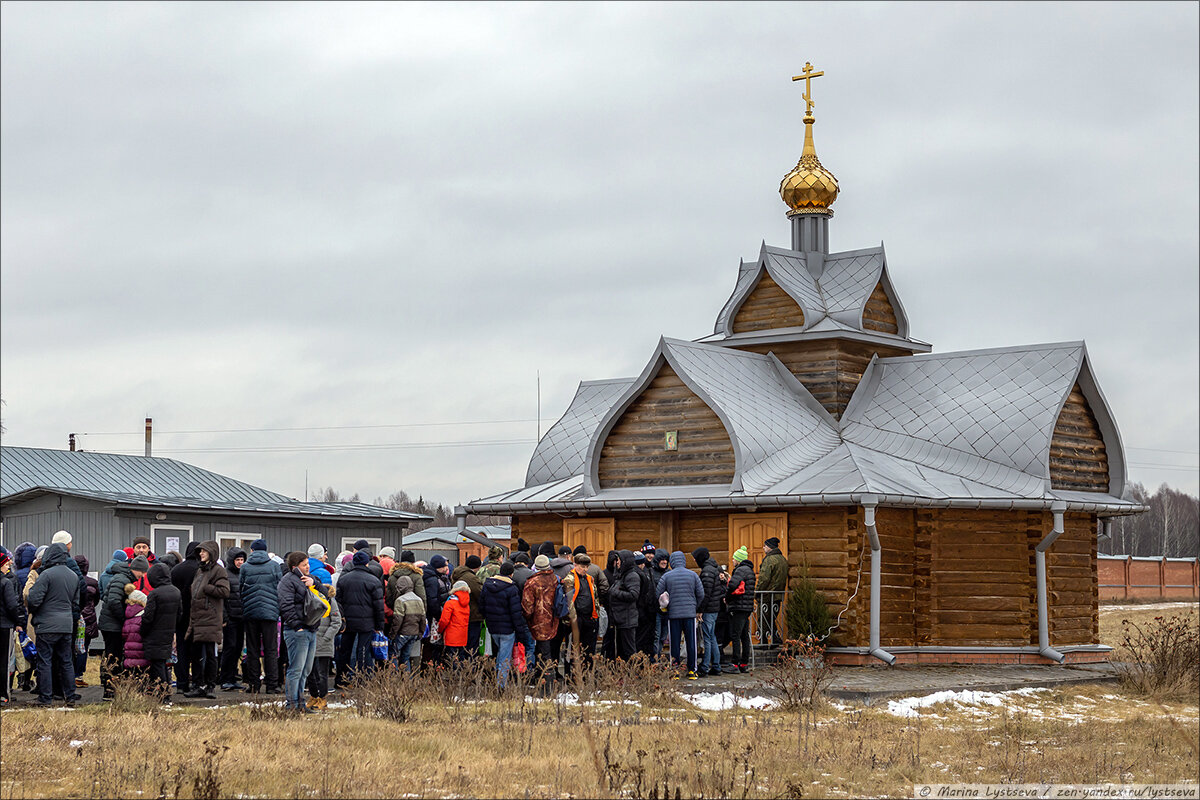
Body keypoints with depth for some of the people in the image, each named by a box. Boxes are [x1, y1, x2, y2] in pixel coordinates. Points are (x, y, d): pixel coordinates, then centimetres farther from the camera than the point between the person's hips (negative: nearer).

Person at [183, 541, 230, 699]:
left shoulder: (218, 570, -6)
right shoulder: (200, 571, 20)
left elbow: (224, 591, -17)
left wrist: (205, 588, -13)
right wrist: (191, 620, 18)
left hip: (210, 619, -8)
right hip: (197, 618, 8)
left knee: (209, 654, -3)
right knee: (196, 654, 9)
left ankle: (210, 686, 2)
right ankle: (198, 686, 14)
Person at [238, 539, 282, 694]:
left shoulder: (245, 567, 3)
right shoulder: (274, 565, 1)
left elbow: (240, 588, 5)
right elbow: (280, 588, 2)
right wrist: (279, 609, 14)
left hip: (250, 612, 1)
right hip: (270, 611, -1)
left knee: (252, 649, 8)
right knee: (270, 649, 2)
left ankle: (253, 684, 7)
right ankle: (272, 685, -2)